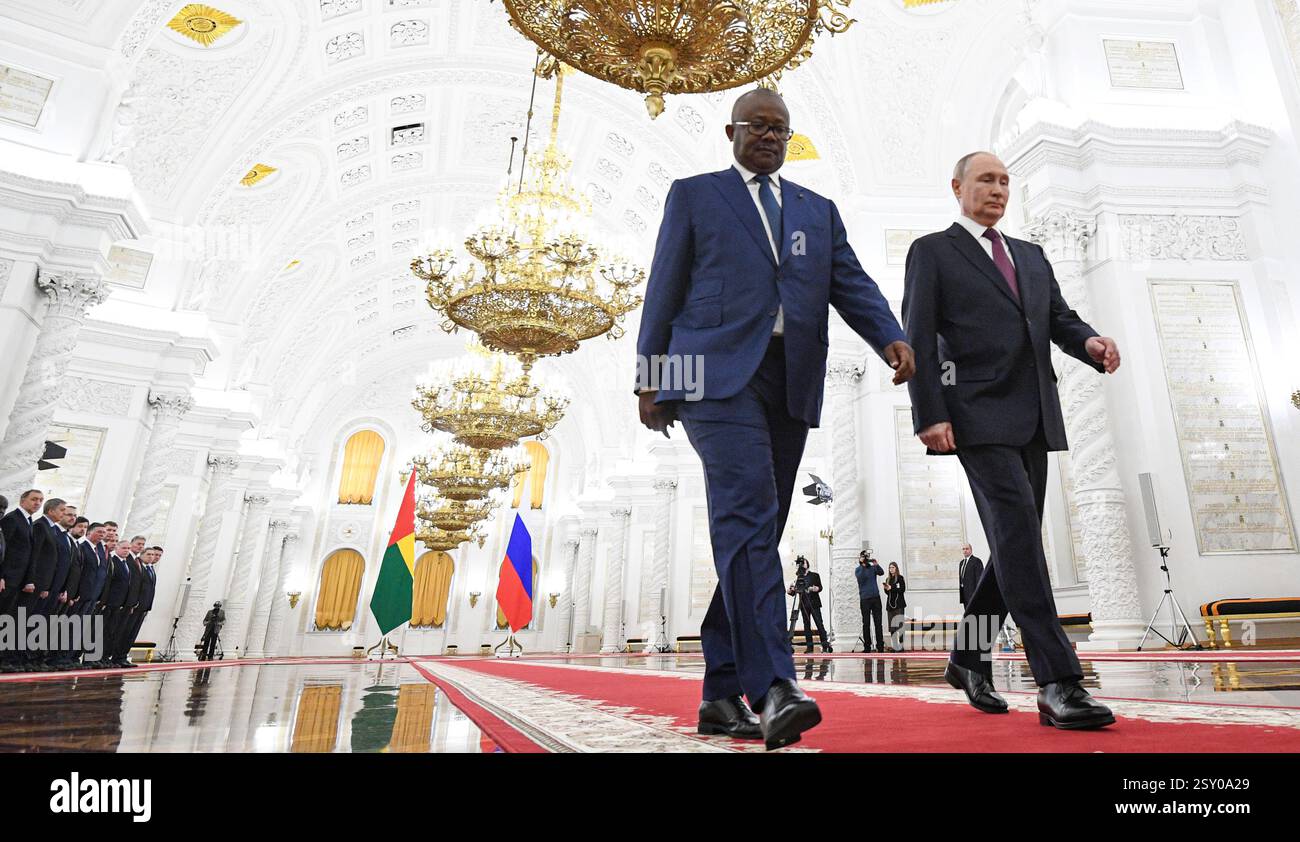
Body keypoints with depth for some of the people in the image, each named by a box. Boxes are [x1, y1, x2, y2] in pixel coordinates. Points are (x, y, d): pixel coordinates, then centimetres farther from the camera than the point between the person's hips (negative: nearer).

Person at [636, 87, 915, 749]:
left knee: (754, 532, 4)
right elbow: (665, 289, 8)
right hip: (718, 371, -4)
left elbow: (851, 285, 11)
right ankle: (773, 687, -23)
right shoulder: (694, 195, 15)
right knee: (747, 517, -21)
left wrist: (890, 338, -9)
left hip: (790, 381, 4)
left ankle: (721, 690, 13)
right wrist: (651, 379, 2)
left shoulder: (818, 210, 24)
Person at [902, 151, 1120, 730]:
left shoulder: (1031, 256, 25)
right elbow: (918, 338, -3)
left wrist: (1090, 342, -7)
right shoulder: (932, 252, 7)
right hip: (980, 416, -7)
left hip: (1034, 419, 7)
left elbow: (1060, 319, 18)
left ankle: (968, 658, 22)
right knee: (1018, 533, -16)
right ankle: (1058, 685, -14)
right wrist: (930, 415, -14)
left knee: (1016, 544, 8)